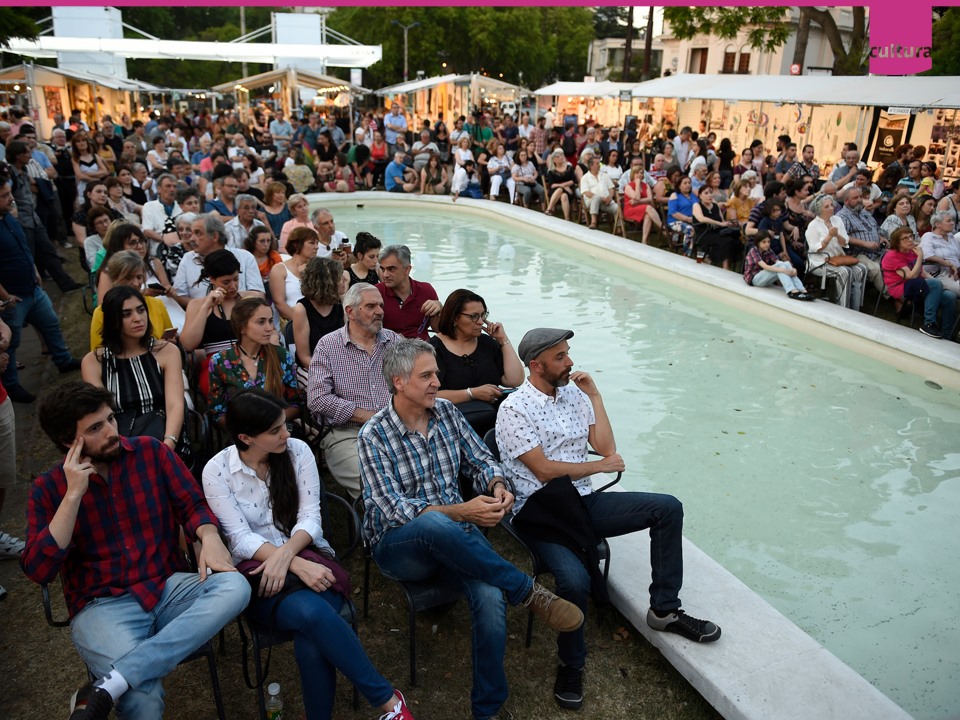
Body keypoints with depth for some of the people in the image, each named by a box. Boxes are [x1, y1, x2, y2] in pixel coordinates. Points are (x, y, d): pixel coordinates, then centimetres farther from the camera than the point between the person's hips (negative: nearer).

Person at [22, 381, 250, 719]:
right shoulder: (48, 488, 3)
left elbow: (193, 504, 6)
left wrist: (209, 536, -18)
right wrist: (74, 493, -15)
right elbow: (38, 570, -7)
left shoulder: (150, 451, 4)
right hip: (101, 605, -4)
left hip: (168, 586, 4)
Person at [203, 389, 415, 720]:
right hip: (258, 572, -1)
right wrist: (298, 566, -24)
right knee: (311, 612, -36)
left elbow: (310, 518, -3)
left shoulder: (298, 450, 0)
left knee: (311, 642, -33)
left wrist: (286, 553, -24)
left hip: (308, 556, 2)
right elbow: (241, 538, -11)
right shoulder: (217, 470, -5)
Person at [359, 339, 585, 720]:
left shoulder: (447, 411, 4)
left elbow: (480, 461, 10)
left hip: (454, 534, 4)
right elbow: (395, 509, -18)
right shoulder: (374, 436, -11)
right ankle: (529, 592, -24)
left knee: (491, 597, -26)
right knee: (436, 524, -40)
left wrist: (497, 485, -14)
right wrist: (460, 511, -29)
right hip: (398, 545, -4)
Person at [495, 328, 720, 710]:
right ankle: (571, 665, -3)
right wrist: (600, 466, -5)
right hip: (539, 511, -7)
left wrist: (594, 394, 1)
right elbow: (545, 470, -16)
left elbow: (606, 447, 4)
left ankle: (664, 608, 9)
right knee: (575, 579, -32)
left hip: (582, 501, 7)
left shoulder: (573, 393, 9)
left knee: (668, 508, -4)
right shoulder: (514, 409, -11)